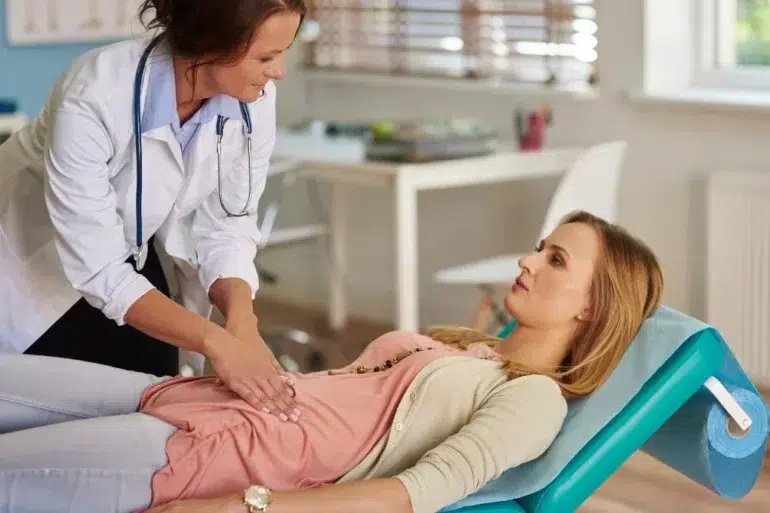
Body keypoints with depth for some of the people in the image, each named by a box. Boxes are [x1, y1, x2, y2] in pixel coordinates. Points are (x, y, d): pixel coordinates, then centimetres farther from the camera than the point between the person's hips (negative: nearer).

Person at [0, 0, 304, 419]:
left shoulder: (254, 99, -23)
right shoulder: (93, 98, -38)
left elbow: (225, 225, -14)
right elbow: (98, 269, -34)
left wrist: (241, 323, -32)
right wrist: (215, 342, -42)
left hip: (138, 255, 4)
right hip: (39, 263, -4)